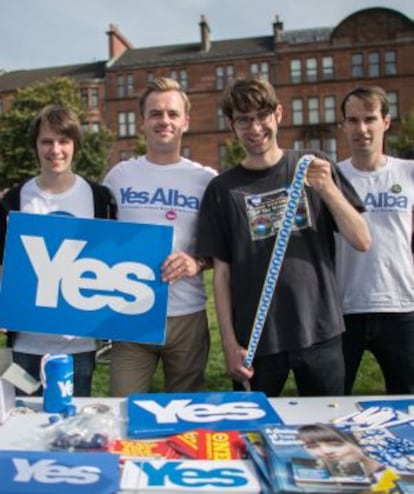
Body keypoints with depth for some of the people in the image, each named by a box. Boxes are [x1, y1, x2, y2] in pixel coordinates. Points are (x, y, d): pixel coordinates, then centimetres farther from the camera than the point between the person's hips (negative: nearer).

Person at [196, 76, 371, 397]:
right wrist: (230, 343, -5)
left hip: (320, 331, 1)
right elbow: (222, 272, 0)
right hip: (256, 339, -1)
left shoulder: (315, 167, 2)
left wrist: (327, 188, -16)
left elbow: (362, 241, -2)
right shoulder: (223, 189, 0)